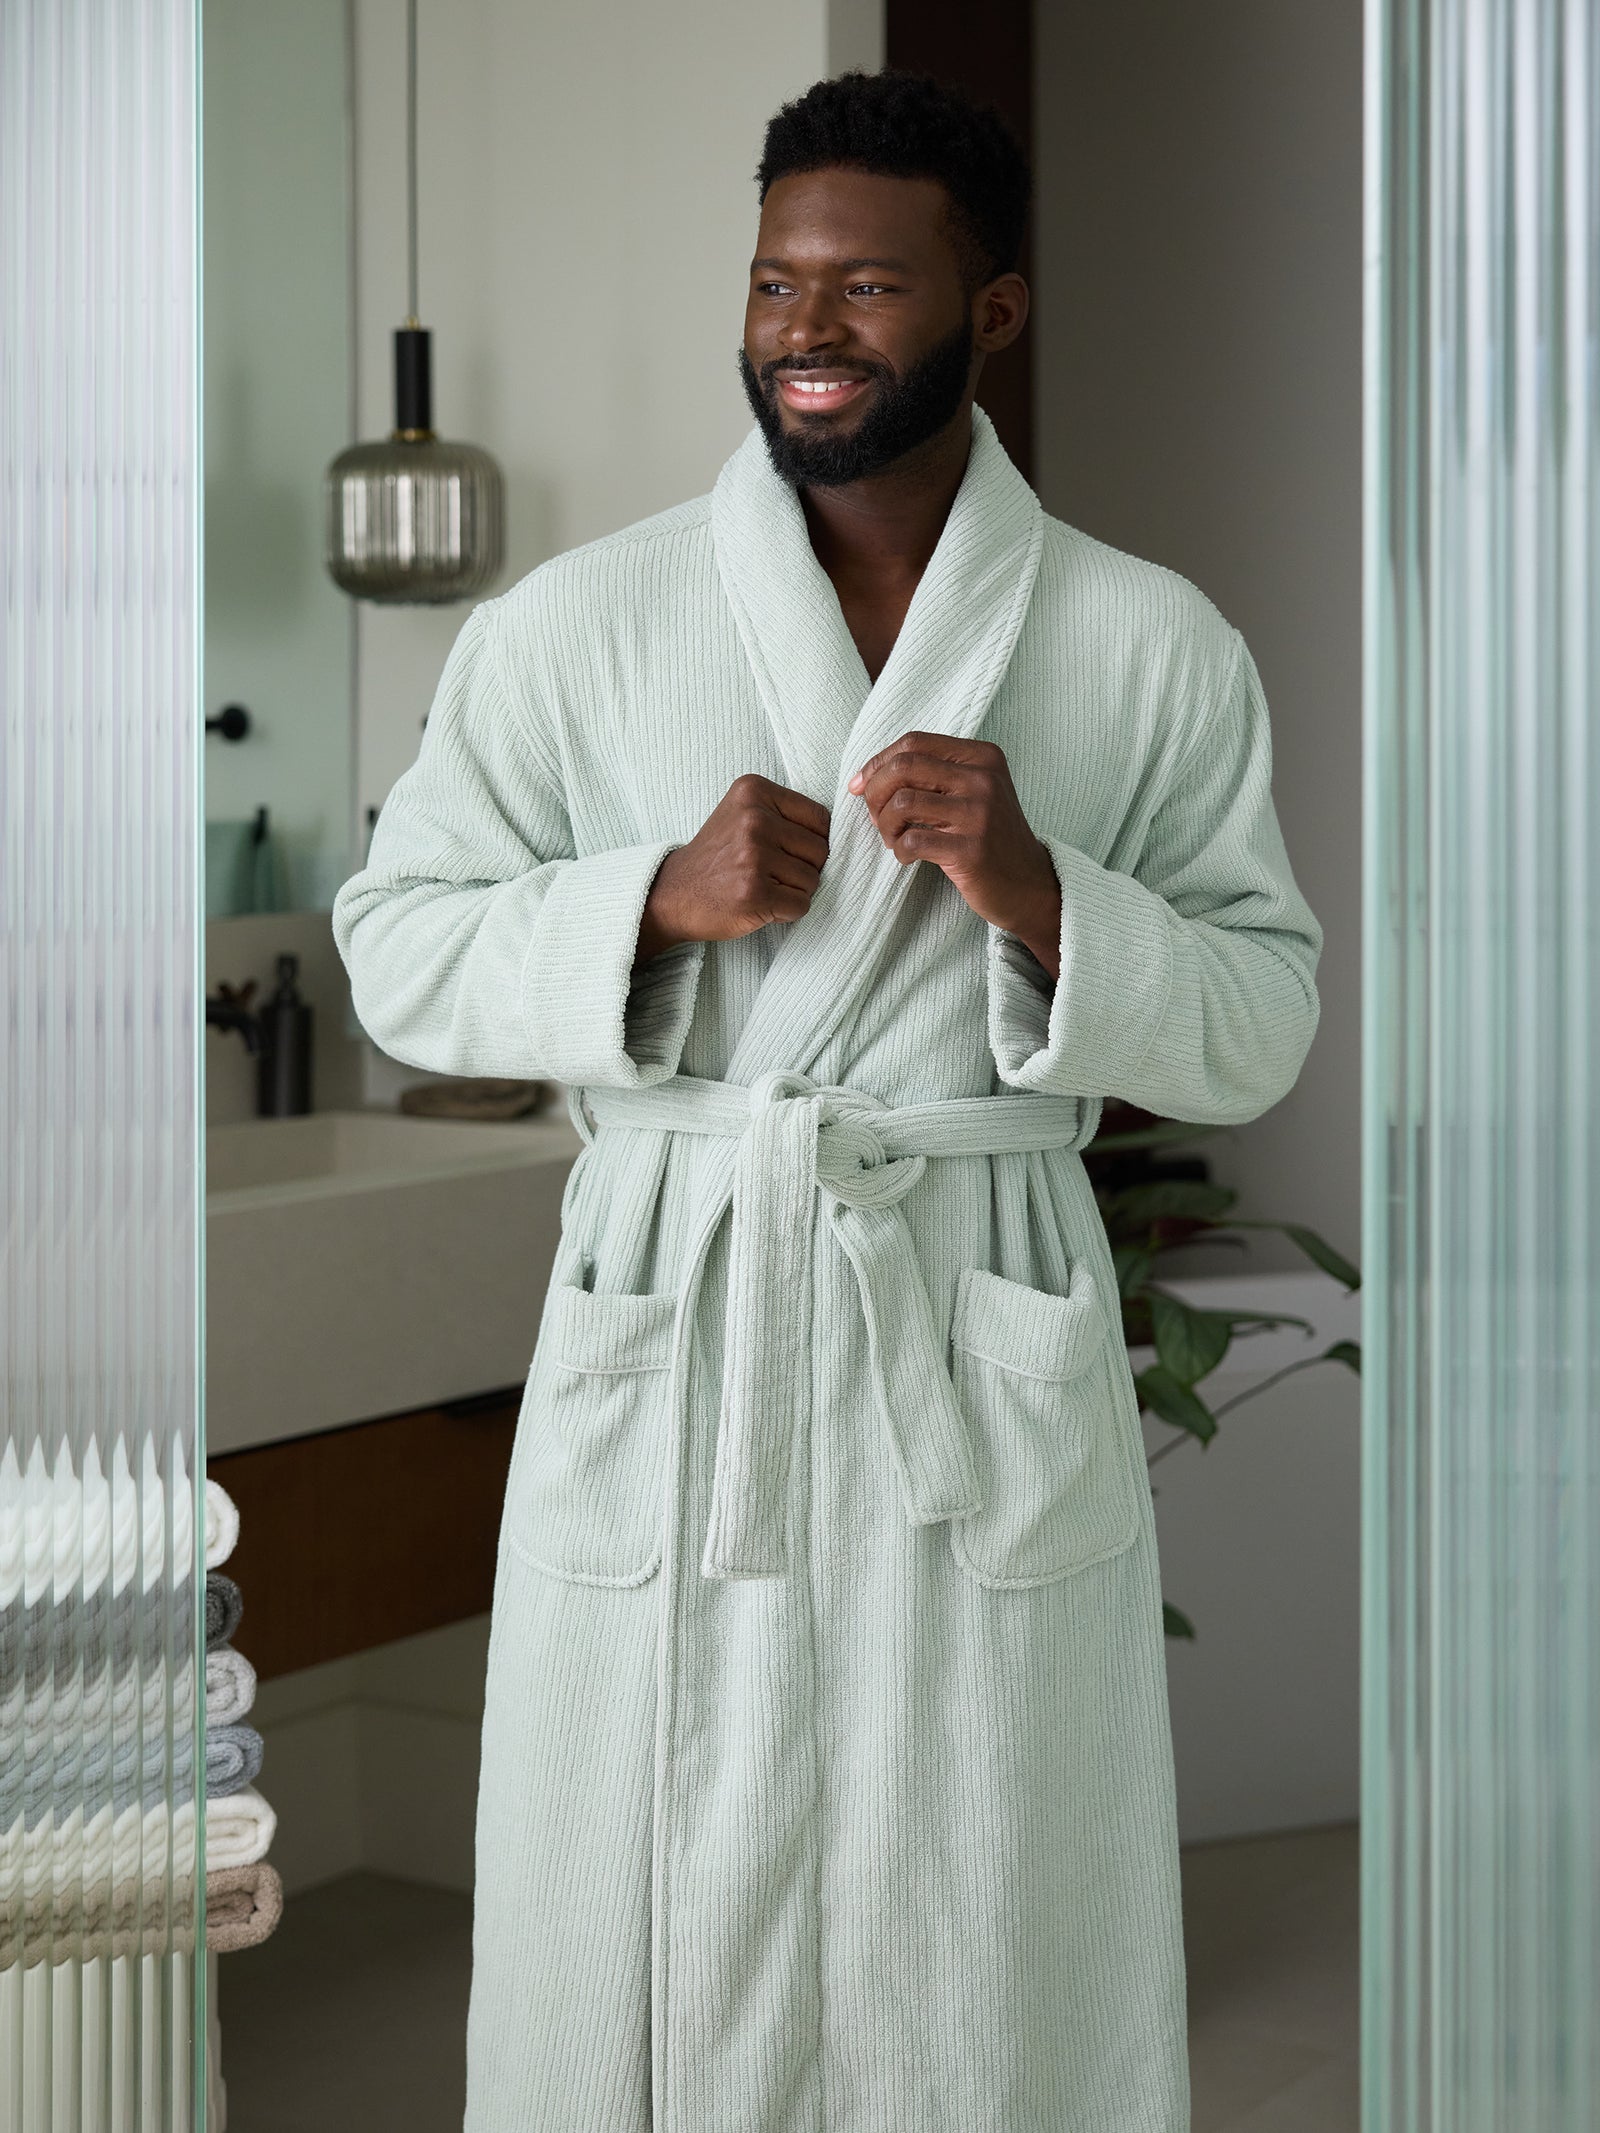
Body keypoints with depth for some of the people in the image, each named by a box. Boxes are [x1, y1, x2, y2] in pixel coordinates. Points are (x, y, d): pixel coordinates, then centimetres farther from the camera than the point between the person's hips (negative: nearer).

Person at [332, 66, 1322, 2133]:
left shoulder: (1151, 648, 2)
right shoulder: (572, 624, 1)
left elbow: (1261, 1026, 3)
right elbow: (395, 952, 3)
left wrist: (1042, 903, -16)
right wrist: (657, 898, -14)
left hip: (987, 1378, 0)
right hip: (661, 1358, 0)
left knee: (981, 1964, 9)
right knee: (643, 1951, 8)